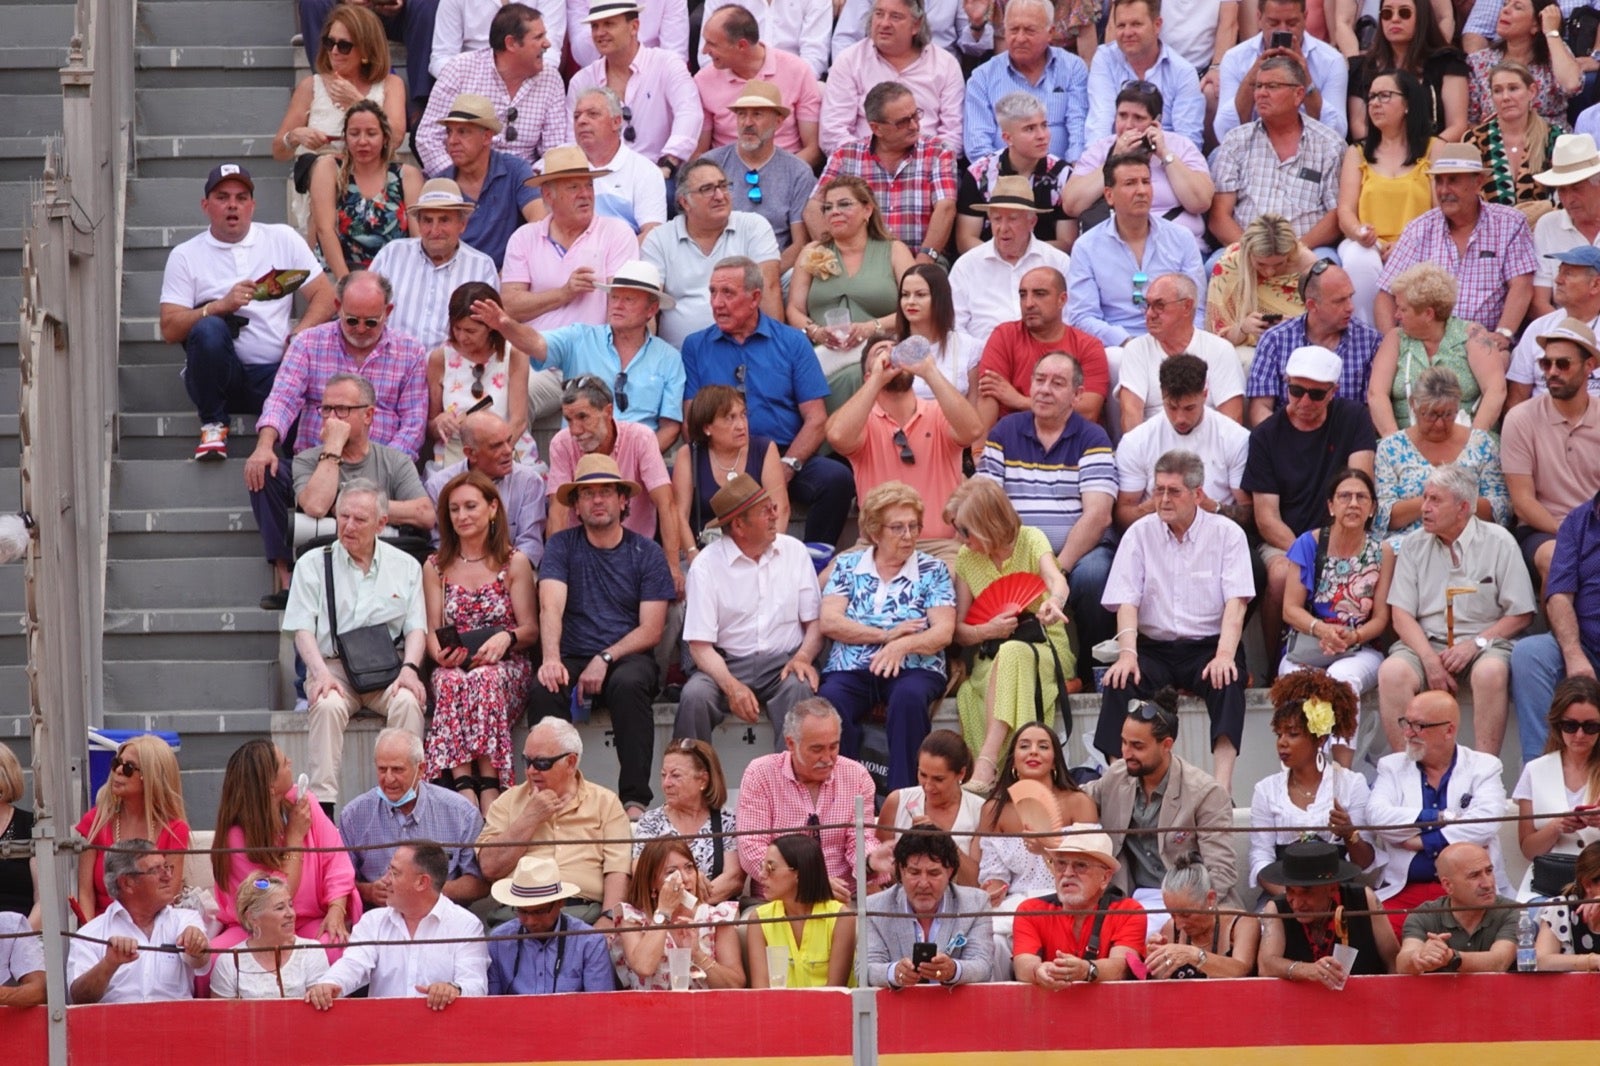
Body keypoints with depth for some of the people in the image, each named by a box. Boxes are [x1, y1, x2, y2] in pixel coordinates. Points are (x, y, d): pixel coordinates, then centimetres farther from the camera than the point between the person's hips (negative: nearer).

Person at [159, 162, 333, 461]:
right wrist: (221, 306, -16)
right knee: (209, 330, -34)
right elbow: (170, 330, -1)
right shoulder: (185, 256, 9)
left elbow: (325, 297, 10)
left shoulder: (283, 240, 14)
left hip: (275, 373, 0)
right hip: (222, 377, 0)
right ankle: (213, 425, -13)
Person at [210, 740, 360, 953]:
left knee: (333, 944, -34)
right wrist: (295, 836, -14)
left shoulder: (303, 802, -4)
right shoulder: (237, 837, -16)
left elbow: (336, 862, -3)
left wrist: (336, 911, -19)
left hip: (312, 923, 2)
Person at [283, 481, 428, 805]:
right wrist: (321, 673, -17)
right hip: (333, 666, -1)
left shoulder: (405, 566, 13)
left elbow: (416, 628, 9)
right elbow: (303, 630, 2)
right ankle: (322, 802, -36)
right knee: (328, 705, -34)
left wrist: (409, 668, -12)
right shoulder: (312, 565, 9)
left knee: (408, 702, -32)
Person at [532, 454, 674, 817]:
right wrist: (551, 659, -27)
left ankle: (635, 798, -37)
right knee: (545, 690, -32)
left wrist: (605, 659, -16)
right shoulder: (562, 546, 8)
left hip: (627, 657, -1)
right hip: (574, 658, 1)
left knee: (629, 684, -35)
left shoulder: (647, 554, 7)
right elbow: (551, 608, -8)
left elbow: (651, 631, 0)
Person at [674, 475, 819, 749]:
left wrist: (803, 657, -12)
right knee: (694, 696, -31)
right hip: (728, 664, -1)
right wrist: (731, 686, -24)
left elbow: (815, 621, 10)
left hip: (784, 663, 1)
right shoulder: (707, 564, -3)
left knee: (799, 689, -32)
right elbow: (700, 644, -7)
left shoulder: (794, 551, 6)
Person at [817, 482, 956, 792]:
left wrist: (903, 645, -20)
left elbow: (943, 632, 0)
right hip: (851, 669, 1)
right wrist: (886, 635, -6)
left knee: (909, 696, -37)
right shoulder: (847, 566, 15)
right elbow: (829, 622, 2)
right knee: (829, 698, -34)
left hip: (914, 669, -1)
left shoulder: (933, 571, 12)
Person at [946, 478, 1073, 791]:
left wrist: (1054, 601, -49)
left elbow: (1057, 580, -23)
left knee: (1012, 653, -40)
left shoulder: (1029, 540, -2)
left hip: (1047, 647, -3)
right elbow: (960, 630, 8)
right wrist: (988, 630, -16)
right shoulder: (966, 559, 8)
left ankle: (986, 765, -50)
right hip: (992, 657, 3)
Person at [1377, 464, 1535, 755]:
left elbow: (1521, 615, 0)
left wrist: (1475, 644, -13)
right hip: (1427, 641, 2)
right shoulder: (1414, 546, 11)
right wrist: (1430, 660, -13)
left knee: (1490, 672, -36)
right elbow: (1401, 614, 5)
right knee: (1392, 671, -29)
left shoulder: (1498, 542, 2)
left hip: (1484, 641, -2)